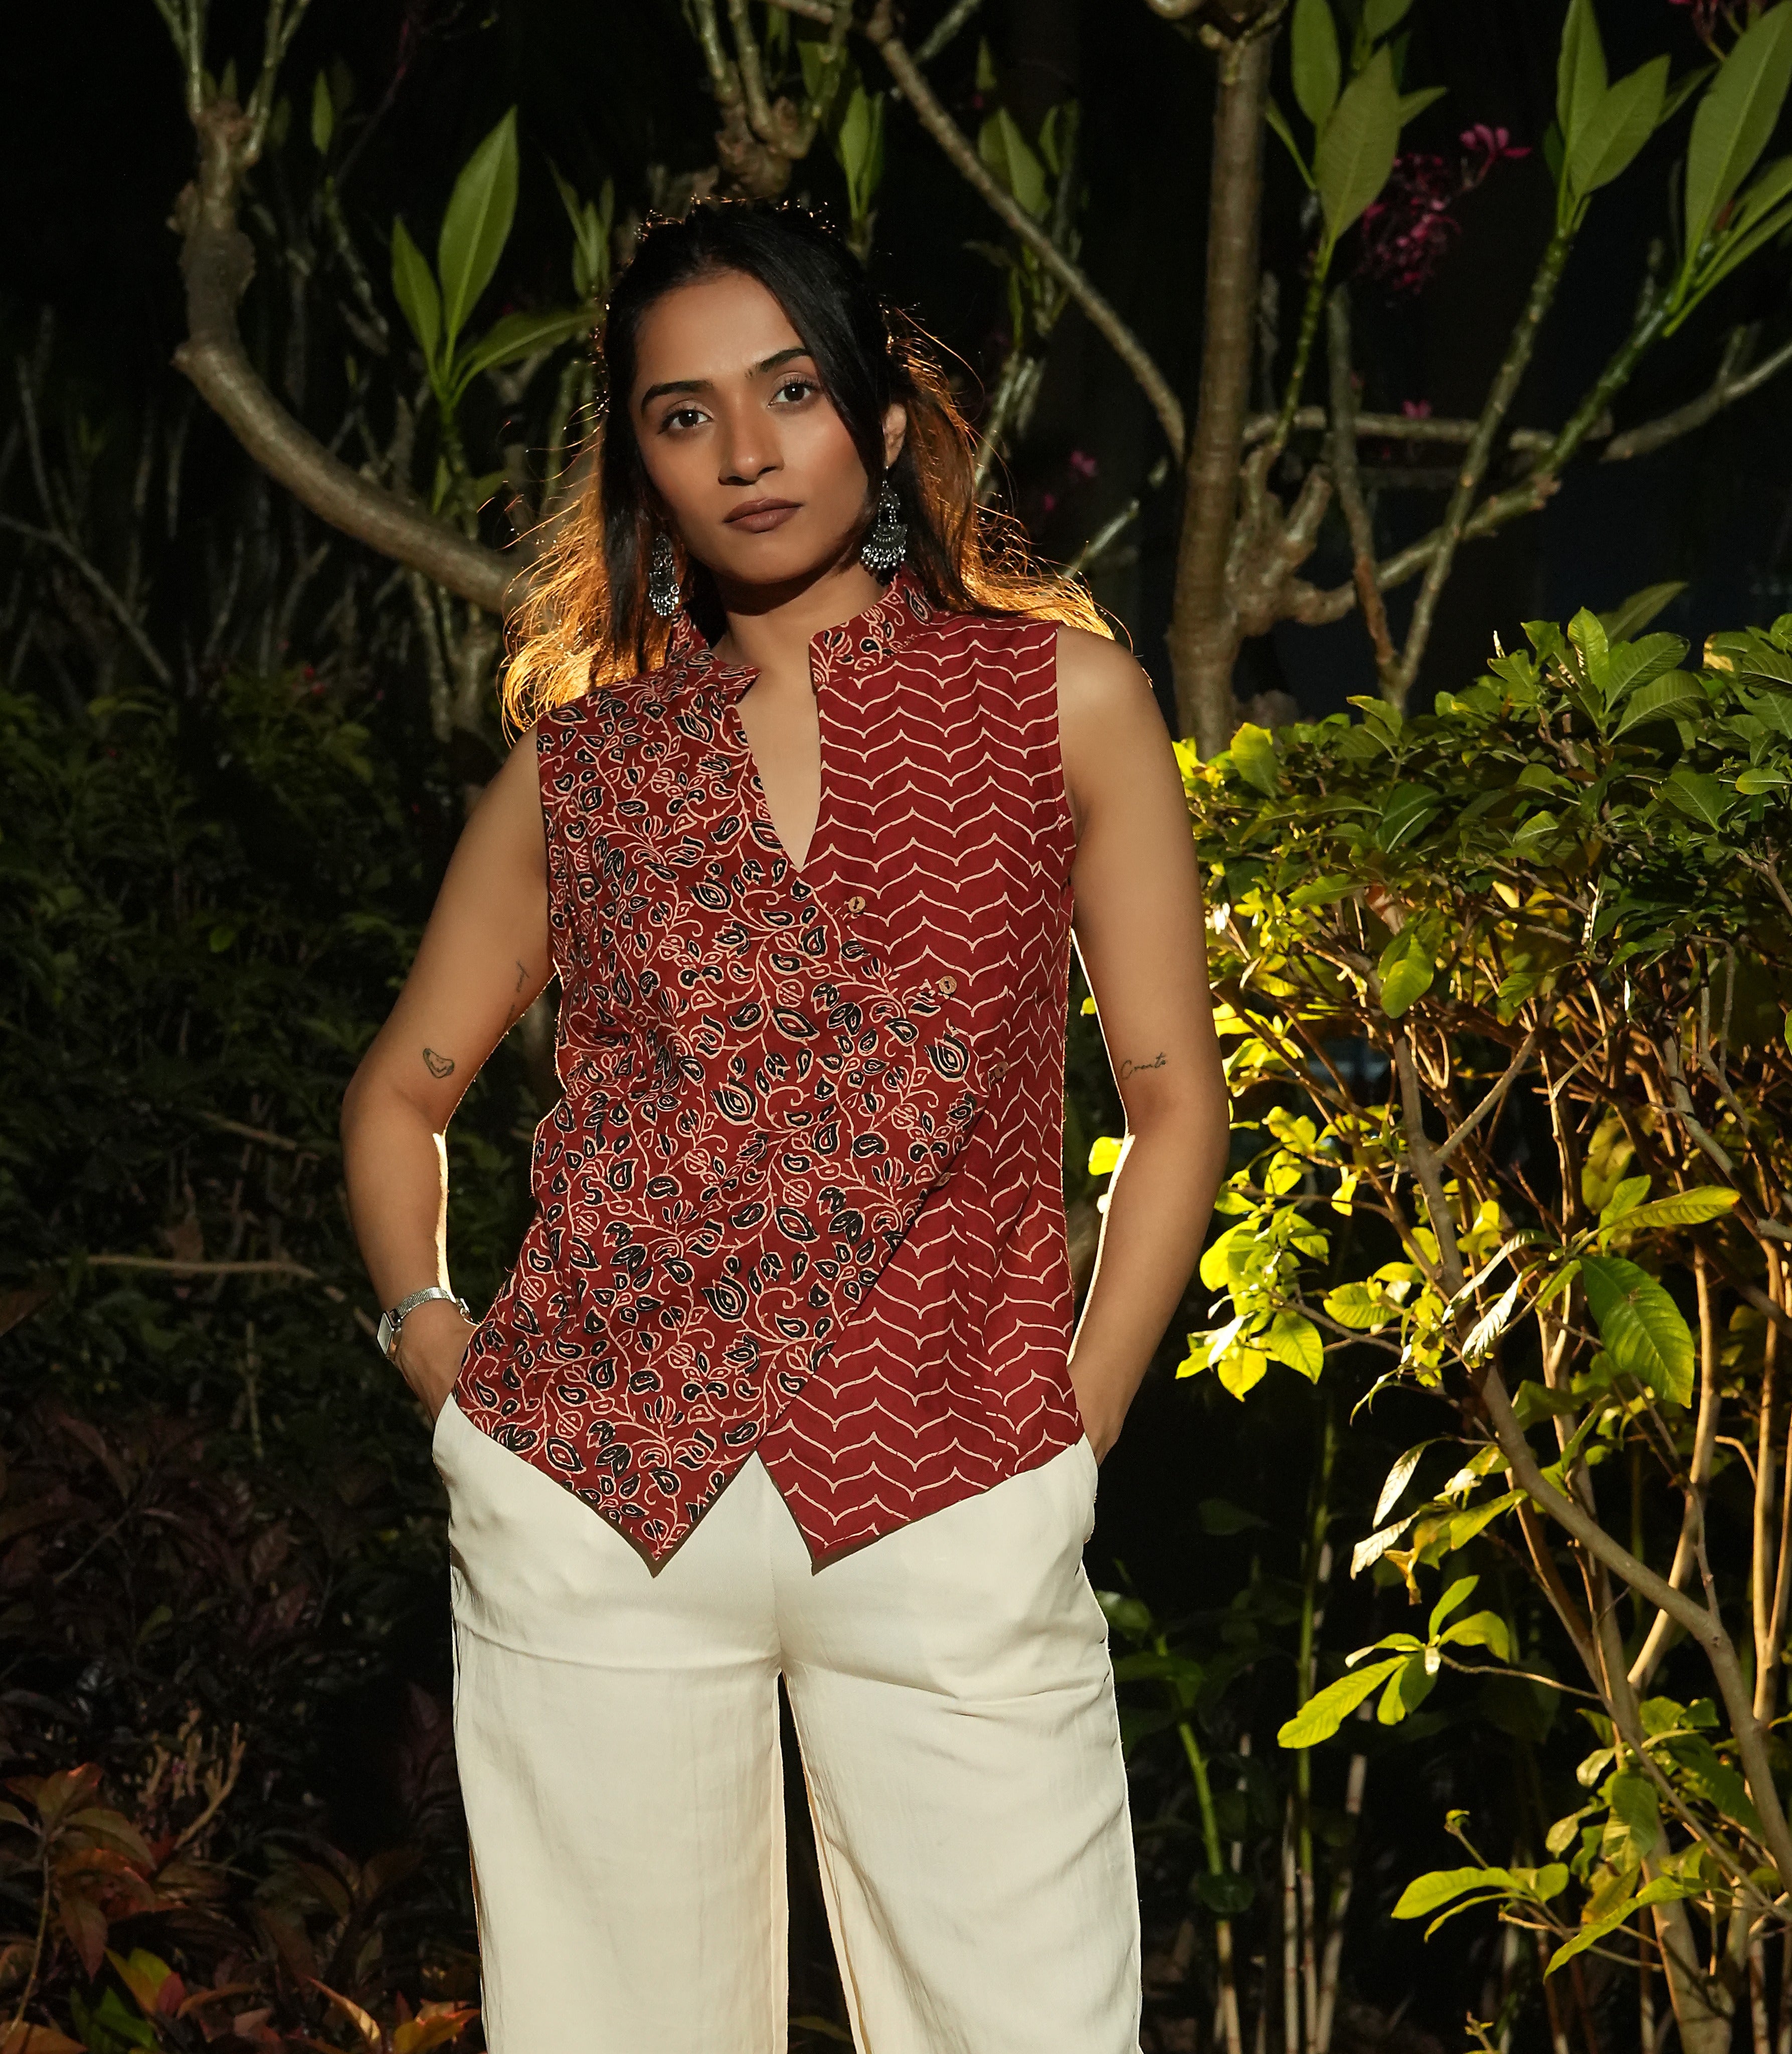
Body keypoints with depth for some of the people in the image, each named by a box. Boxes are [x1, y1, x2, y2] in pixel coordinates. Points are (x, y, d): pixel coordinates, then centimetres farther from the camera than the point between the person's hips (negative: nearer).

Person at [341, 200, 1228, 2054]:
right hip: (589, 1501, 2)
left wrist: (1073, 1425, 1)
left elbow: (1173, 1101, 7)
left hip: (949, 1517, -1)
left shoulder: (1062, 699, 6)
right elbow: (403, 1094, 19)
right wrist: (430, 1334, 5)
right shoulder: (579, 757, 11)